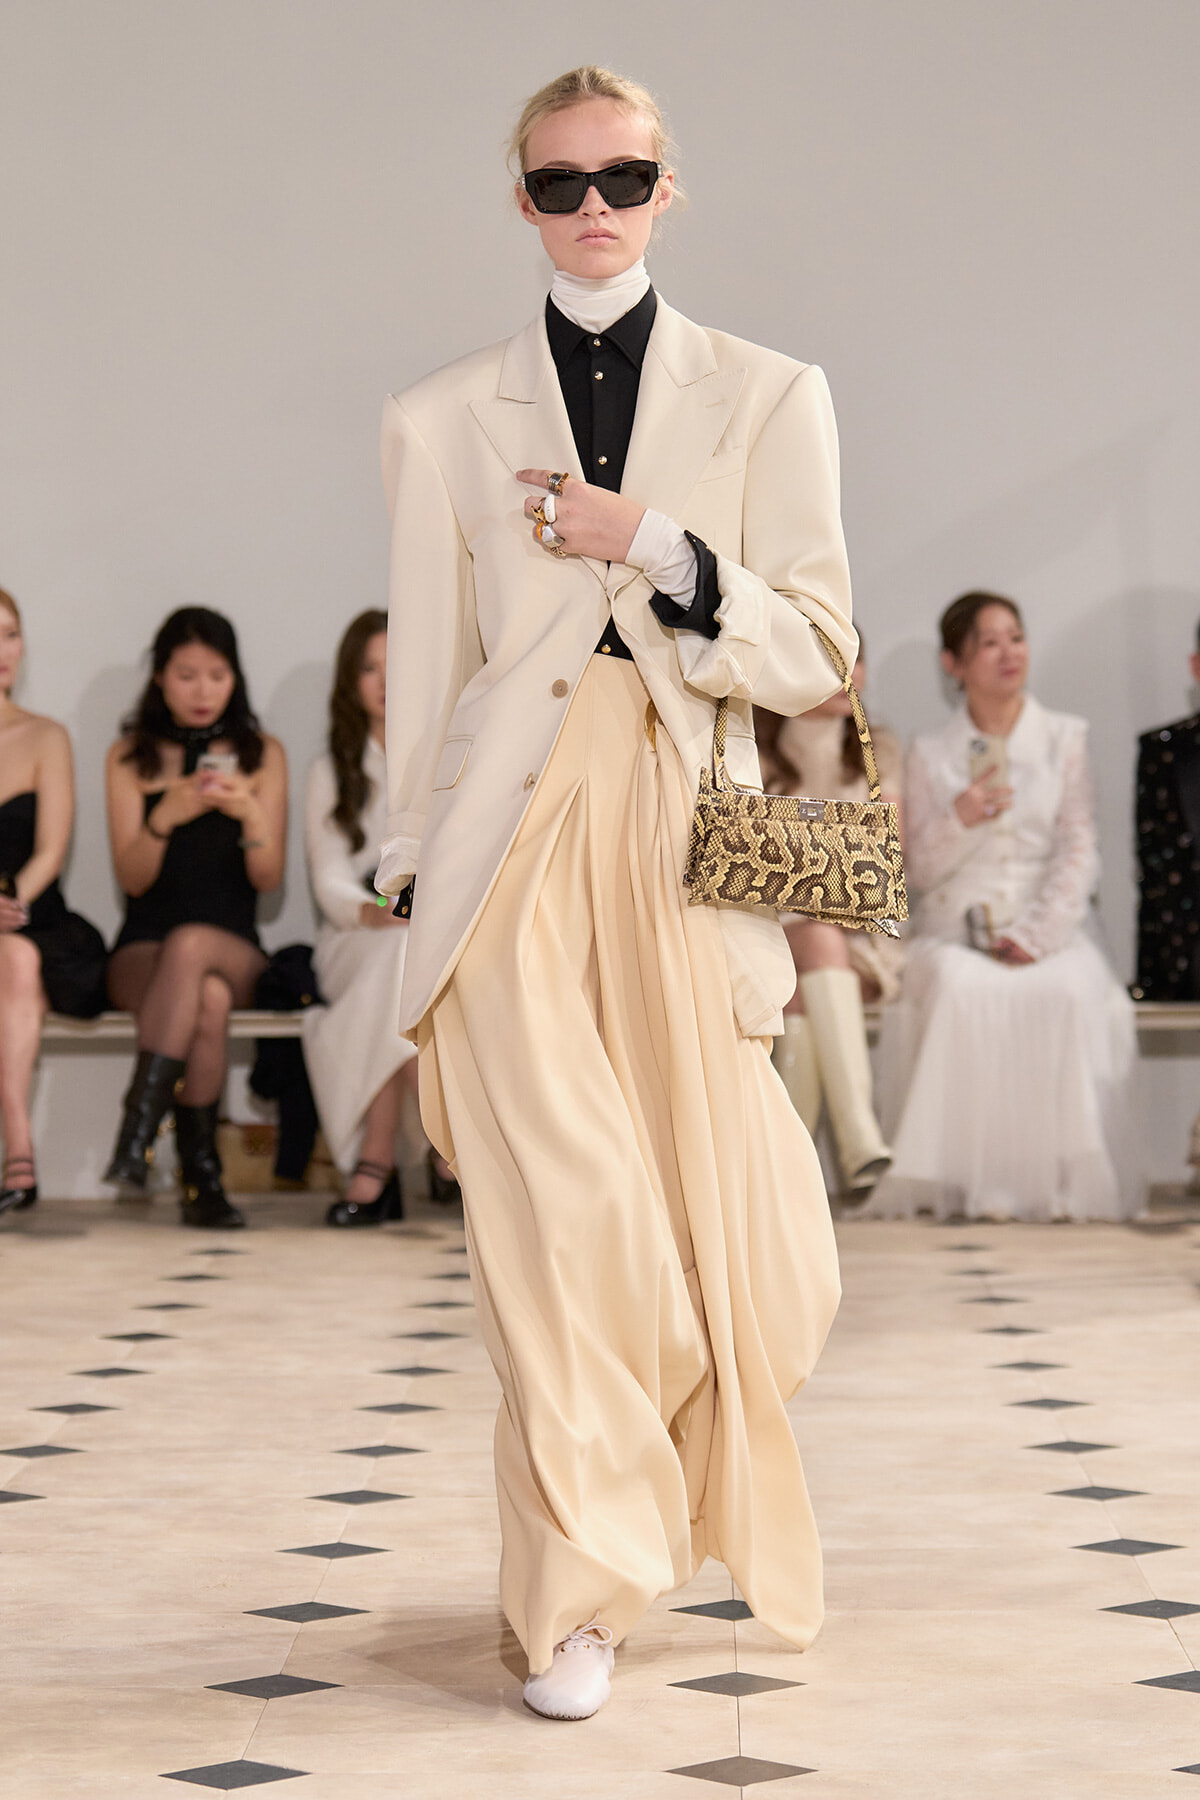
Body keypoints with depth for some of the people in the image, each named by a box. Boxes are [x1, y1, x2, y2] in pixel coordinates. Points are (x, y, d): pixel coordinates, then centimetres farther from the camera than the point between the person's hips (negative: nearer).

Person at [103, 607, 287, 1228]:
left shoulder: (262, 755, 10)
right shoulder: (130, 758, 9)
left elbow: (268, 880, 1)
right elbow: (132, 878, -1)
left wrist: (250, 813, -19)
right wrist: (164, 817, -21)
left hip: (234, 950, 0)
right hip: (142, 954, 0)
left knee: (190, 945, -38)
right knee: (206, 1000, -36)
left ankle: (138, 1131, -40)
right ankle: (201, 1176, -33)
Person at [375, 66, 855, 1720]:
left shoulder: (767, 397, 9)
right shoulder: (446, 420, 11)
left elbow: (816, 653, 3)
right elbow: (426, 674, 11)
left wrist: (652, 546, -10)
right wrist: (417, 889, 9)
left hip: (688, 843, 0)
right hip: (514, 842, 0)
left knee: (713, 1223, 2)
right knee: (560, 1224, -11)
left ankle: (716, 1520, 32)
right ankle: (582, 1598, 0)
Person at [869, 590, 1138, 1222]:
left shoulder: (1064, 738, 12)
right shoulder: (930, 755, 12)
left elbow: (1079, 851, 4)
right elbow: (917, 869, 8)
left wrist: (1037, 934, -11)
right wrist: (960, 821, -13)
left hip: (1046, 928, 0)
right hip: (953, 929, 0)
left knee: (1071, 993, -35)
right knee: (959, 989, -36)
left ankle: (1064, 1184, -28)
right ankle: (970, 1182, -33)